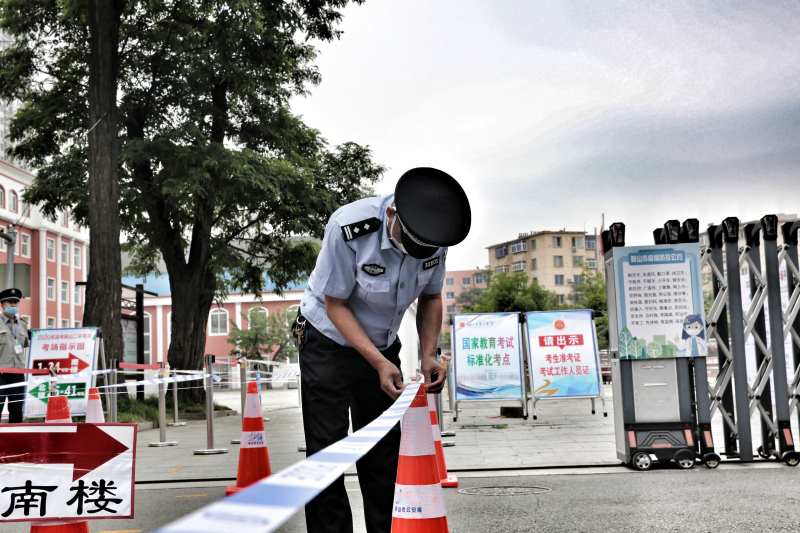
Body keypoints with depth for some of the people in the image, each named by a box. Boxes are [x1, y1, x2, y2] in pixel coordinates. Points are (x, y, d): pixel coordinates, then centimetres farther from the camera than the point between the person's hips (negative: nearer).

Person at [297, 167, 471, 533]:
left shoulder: (435, 236, -16)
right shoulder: (349, 228, -31)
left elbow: (430, 297, 2)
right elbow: (335, 305, -21)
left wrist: (428, 355, -11)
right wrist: (379, 362, -25)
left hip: (382, 345, 4)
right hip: (329, 342, -4)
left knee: (383, 454, 5)